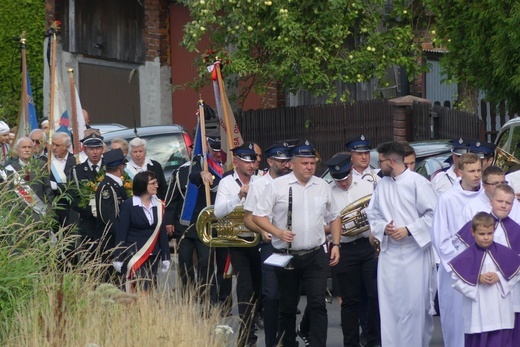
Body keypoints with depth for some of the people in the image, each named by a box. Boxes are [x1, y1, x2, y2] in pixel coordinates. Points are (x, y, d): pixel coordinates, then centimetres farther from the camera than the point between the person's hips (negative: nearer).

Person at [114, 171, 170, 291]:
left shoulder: (158, 205, 7)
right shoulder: (128, 205, -5)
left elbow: (162, 232, 10)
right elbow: (121, 233, -5)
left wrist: (165, 257, 7)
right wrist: (118, 258, -7)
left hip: (153, 255, 4)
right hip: (134, 253, -4)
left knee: (151, 289, 4)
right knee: (141, 289, -13)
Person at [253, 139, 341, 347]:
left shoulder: (323, 186, 7)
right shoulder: (277, 186, -5)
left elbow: (334, 218, 17)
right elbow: (258, 216, -6)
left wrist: (336, 245, 6)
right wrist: (278, 232, -20)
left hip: (316, 256, 2)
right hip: (286, 256, -2)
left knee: (318, 304, -7)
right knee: (287, 307, 9)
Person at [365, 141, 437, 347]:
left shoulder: (417, 183, -10)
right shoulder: (382, 184, 10)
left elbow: (434, 214, -12)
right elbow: (372, 213, 16)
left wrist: (408, 230, -15)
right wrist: (384, 227, -4)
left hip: (415, 253, -5)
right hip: (389, 252, 6)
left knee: (415, 304, -4)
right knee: (389, 303, 4)